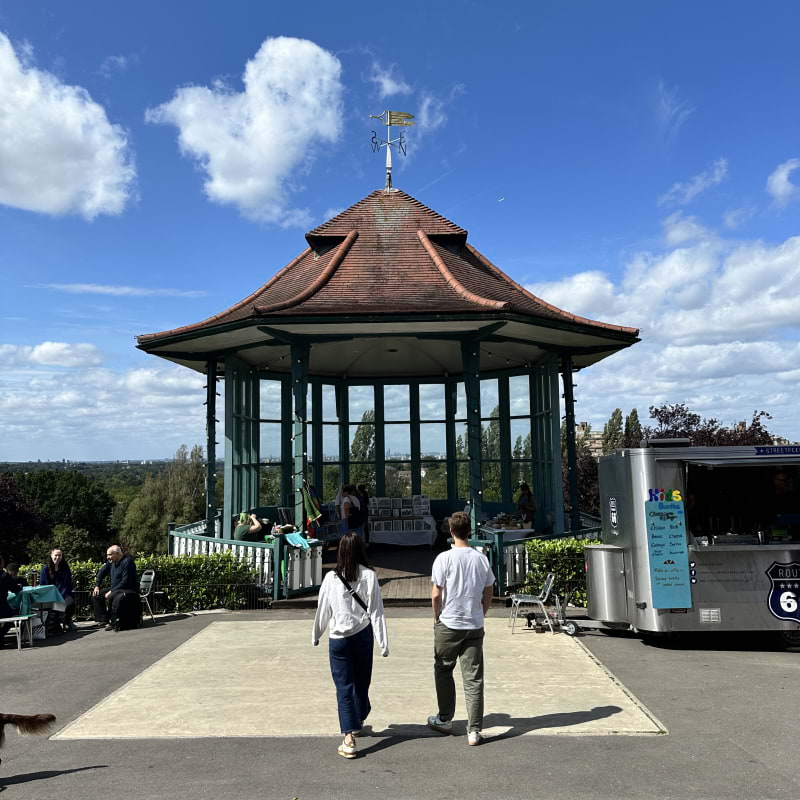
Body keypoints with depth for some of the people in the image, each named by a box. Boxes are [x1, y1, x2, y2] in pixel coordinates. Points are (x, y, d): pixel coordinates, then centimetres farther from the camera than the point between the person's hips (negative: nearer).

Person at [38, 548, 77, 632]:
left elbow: (68, 584, 3)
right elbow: (42, 585, 2)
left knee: (70, 602, -31)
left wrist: (60, 597, -13)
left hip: (63, 595, 1)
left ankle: (67, 620, 1)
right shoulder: (46, 568, 4)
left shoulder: (65, 568, 7)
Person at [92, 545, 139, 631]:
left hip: (130, 590, -10)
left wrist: (111, 591, -24)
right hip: (115, 590, 10)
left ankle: (113, 623, -24)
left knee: (110, 597, -34)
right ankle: (103, 619, 3)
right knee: (95, 595, 6)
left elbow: (125, 582, -25)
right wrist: (97, 586, 6)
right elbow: (102, 572, 19)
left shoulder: (127, 562, -20)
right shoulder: (111, 561, 6)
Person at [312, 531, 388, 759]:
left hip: (338, 638, -1)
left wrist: (316, 635, 15)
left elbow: (323, 609, 0)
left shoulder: (331, 578, -9)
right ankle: (358, 722, 40)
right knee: (362, 682, 20)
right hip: (363, 635, 1)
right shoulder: (369, 576, -9)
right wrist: (383, 642, -2)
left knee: (344, 687, 4)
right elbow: (376, 611, -7)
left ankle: (349, 739, -1)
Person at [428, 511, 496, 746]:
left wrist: (436, 617, 6)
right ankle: (474, 730, 6)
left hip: (448, 624, -3)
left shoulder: (445, 558, -12)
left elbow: (436, 595, -10)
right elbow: (488, 594, 6)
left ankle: (445, 720, 27)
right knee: (474, 679, 6)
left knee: (443, 671, 17)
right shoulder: (481, 559, -1)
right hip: (475, 626, 3)